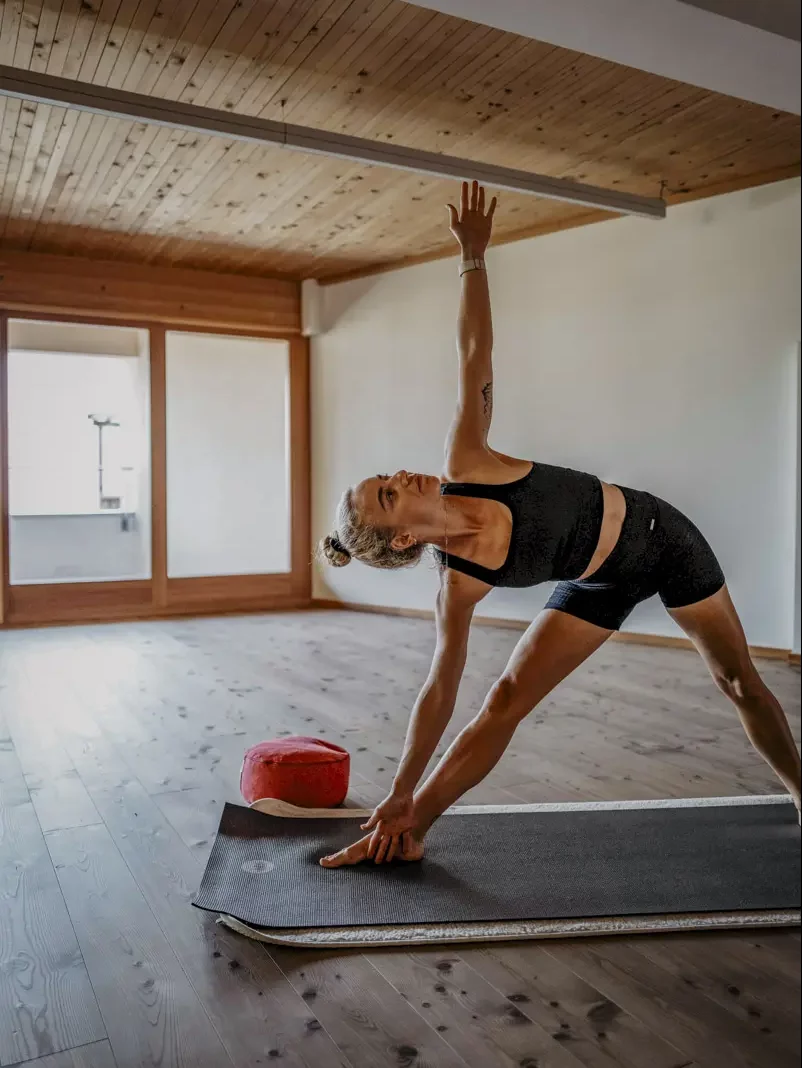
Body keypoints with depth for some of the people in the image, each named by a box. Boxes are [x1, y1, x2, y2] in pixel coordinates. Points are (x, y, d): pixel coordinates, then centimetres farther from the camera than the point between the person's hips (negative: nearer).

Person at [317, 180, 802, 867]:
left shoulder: (466, 465, -23)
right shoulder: (460, 584, -24)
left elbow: (475, 360, -17)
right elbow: (441, 688, -18)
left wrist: (474, 256, -16)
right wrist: (402, 799, -15)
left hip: (659, 533, 2)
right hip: (602, 585, -2)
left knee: (740, 682, 13)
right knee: (505, 702, -9)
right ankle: (405, 838, 5)